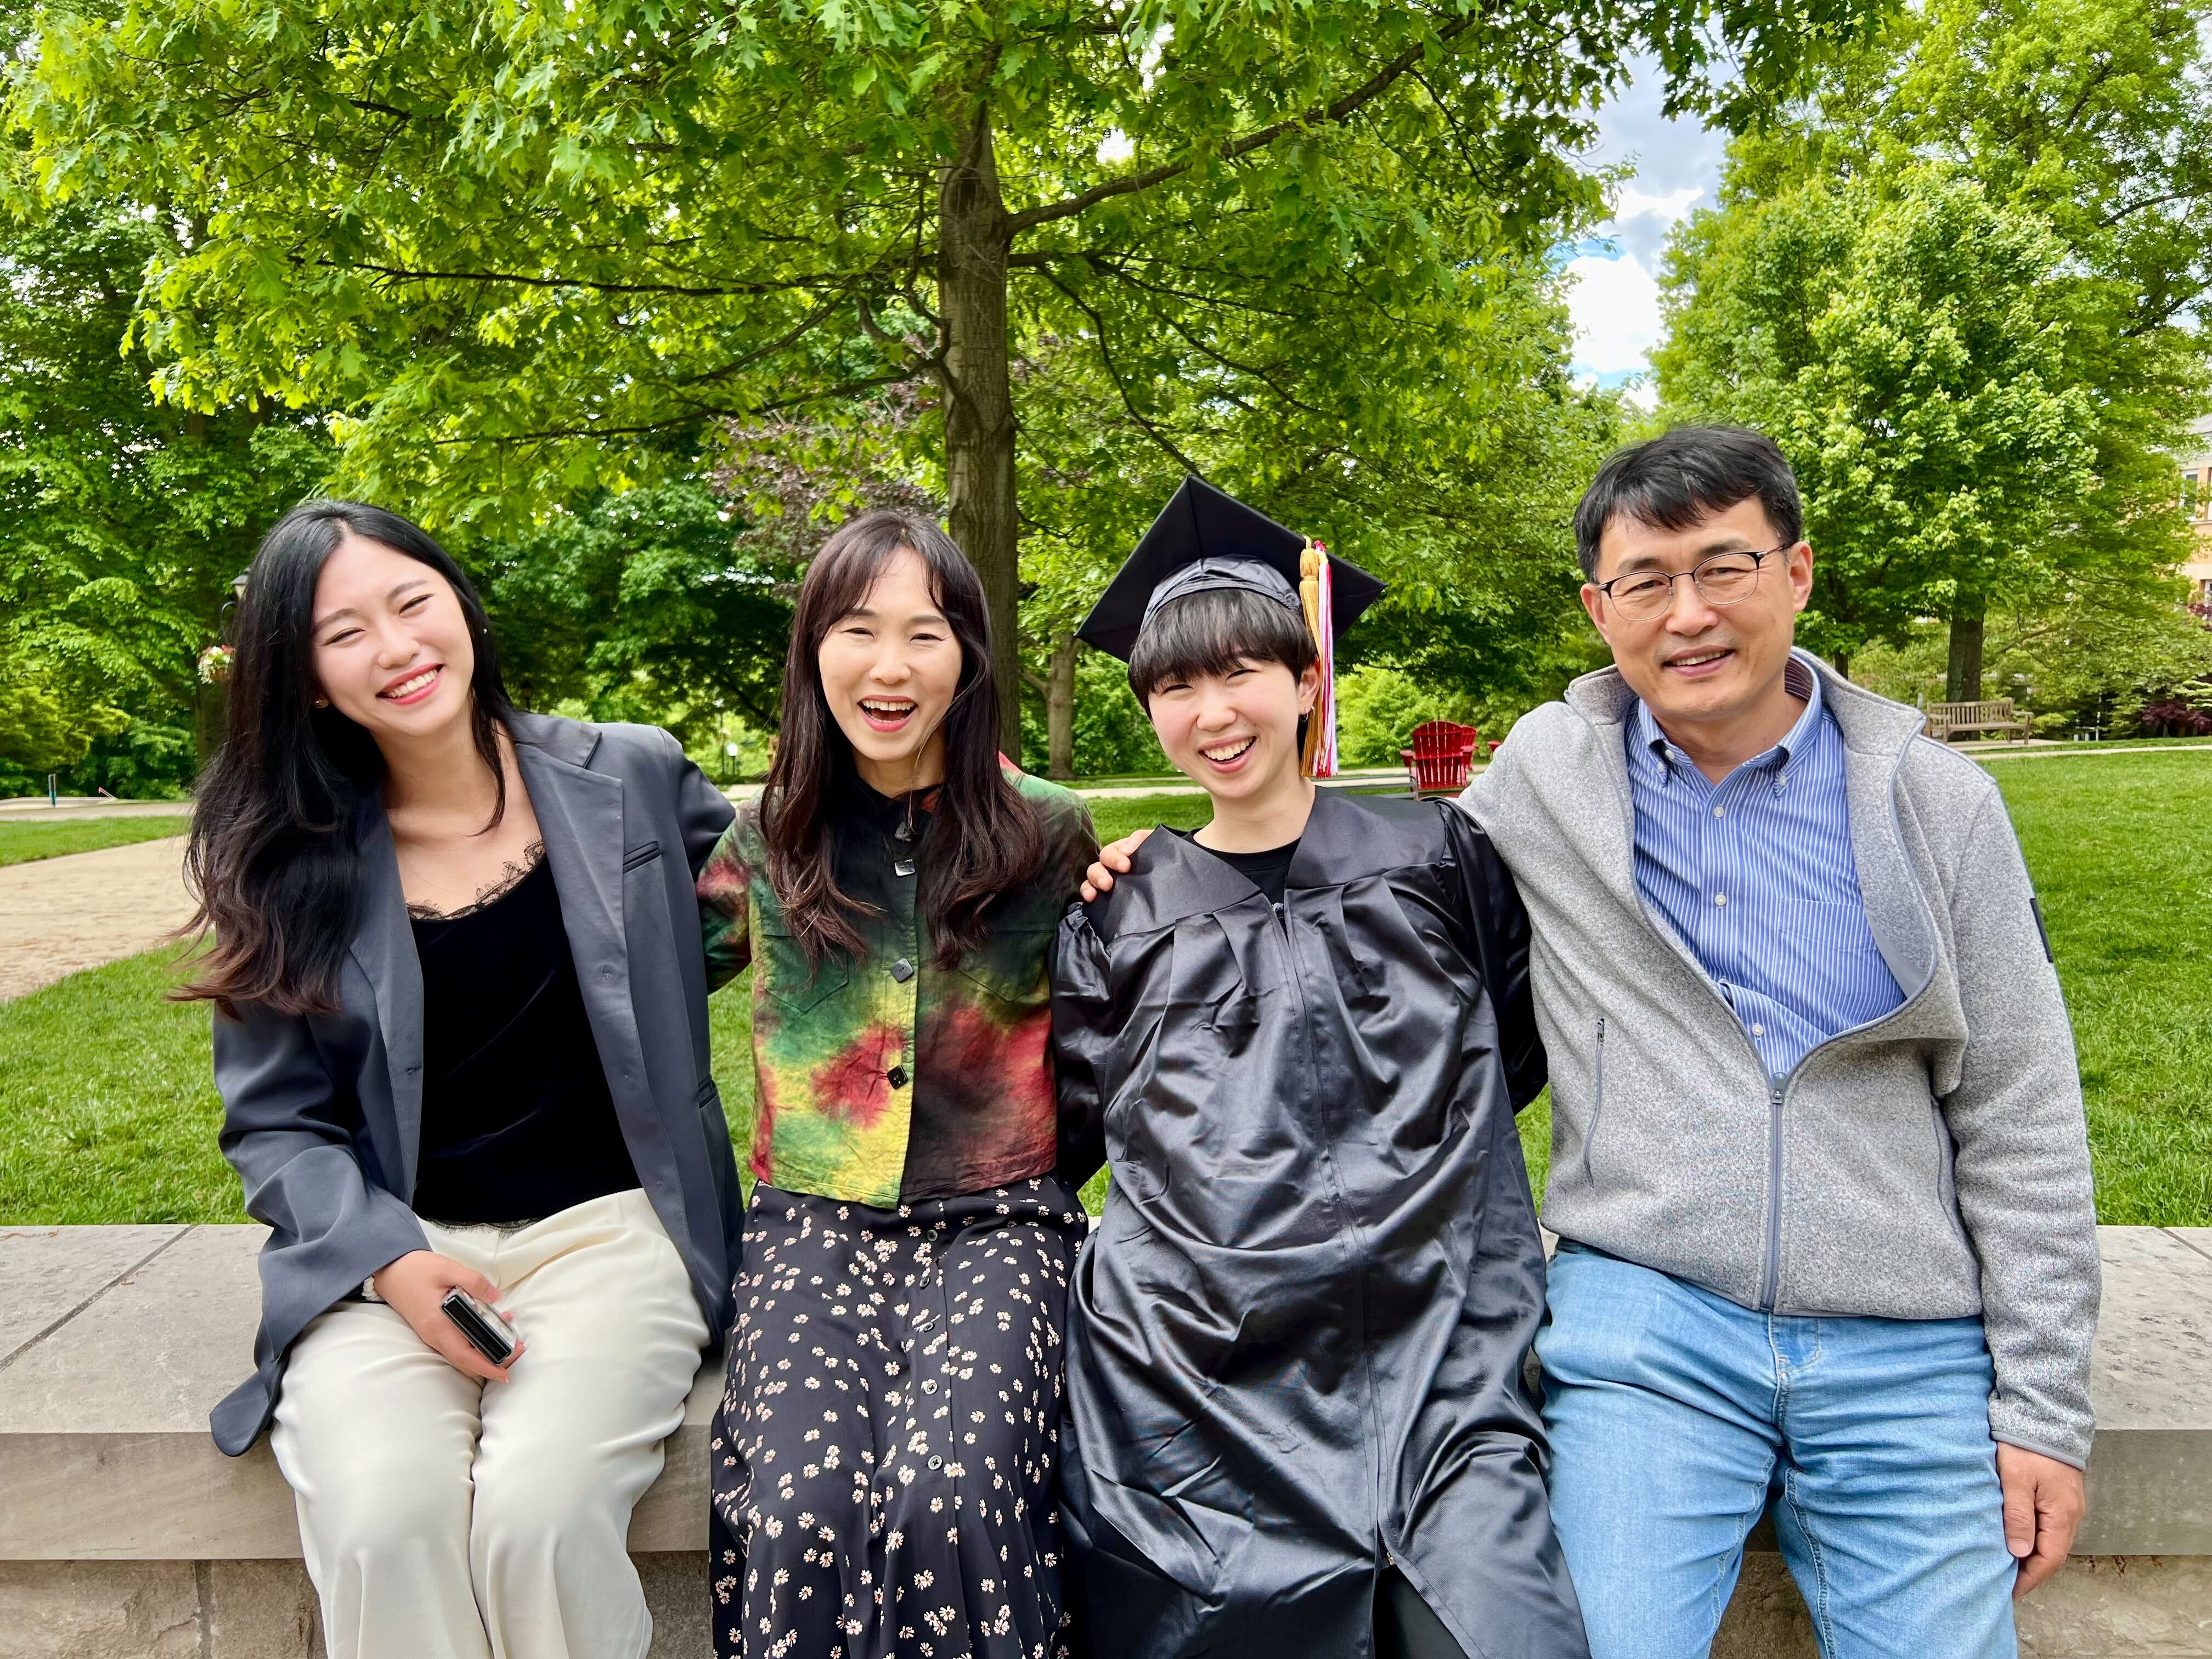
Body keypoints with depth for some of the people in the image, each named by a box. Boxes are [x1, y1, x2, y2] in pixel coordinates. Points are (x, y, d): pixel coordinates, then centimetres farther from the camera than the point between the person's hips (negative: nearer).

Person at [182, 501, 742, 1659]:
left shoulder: (633, 780, 3)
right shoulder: (287, 862, 5)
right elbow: (275, 1121, 7)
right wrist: (389, 1259, -11)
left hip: (609, 1226, -1)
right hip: (388, 1252, 1)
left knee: (540, 1510, -26)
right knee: (383, 1524, -26)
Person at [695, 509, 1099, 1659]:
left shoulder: (1049, 836, 4)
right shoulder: (763, 843, 8)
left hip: (996, 1221, -1)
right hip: (816, 1224, 2)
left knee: (952, 1491, -29)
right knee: (808, 1503, -26)